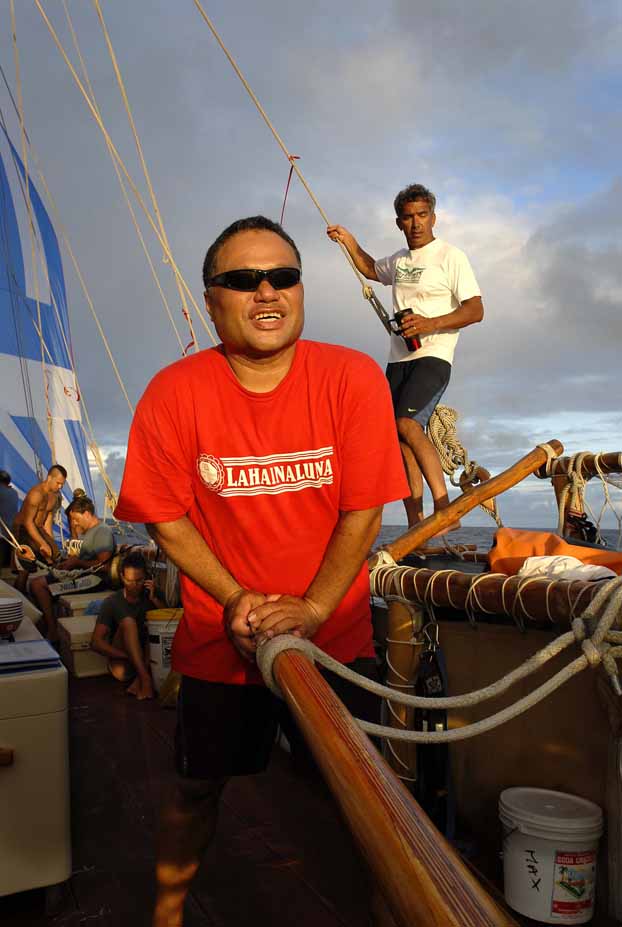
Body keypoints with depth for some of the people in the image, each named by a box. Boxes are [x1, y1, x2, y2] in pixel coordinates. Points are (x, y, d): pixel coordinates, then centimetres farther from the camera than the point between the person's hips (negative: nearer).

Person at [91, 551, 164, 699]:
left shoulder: (151, 596, 3)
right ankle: (145, 678, -34)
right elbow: (96, 642, -12)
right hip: (121, 663, -2)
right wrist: (129, 656, -23)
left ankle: (139, 681, -30)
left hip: (148, 659, 2)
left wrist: (154, 599, -16)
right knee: (128, 621, -24)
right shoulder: (112, 602, -5)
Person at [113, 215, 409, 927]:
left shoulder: (353, 378, -15)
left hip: (337, 635, 0)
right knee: (199, 787, 19)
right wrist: (236, 598, -17)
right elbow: (165, 518, -7)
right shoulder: (173, 393, -13)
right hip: (218, 638, 1)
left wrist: (313, 609, -20)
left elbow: (363, 512, -13)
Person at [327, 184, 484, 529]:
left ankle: (445, 510, -24)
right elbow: (371, 270, 41)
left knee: (407, 423, -28)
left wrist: (431, 324, -23)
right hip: (399, 358, 7)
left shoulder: (451, 257, -3)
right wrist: (350, 243, 27)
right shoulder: (399, 260, 18)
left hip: (433, 356, -7)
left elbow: (476, 310, -11)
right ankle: (415, 526, 6)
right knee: (399, 439, 2)